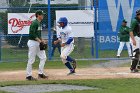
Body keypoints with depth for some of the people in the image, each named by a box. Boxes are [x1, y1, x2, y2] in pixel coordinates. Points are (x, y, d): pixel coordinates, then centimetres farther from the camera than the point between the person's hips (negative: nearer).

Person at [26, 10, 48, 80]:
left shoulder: (39, 23, 15)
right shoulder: (34, 23, -15)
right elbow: (32, 33, -23)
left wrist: (42, 40, 10)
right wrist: (39, 40, -22)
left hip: (38, 43, 10)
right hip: (33, 42, -10)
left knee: (43, 57, 6)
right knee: (31, 60, -4)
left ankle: (40, 73, 12)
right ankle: (29, 75, 3)